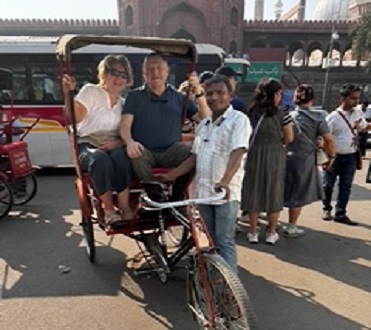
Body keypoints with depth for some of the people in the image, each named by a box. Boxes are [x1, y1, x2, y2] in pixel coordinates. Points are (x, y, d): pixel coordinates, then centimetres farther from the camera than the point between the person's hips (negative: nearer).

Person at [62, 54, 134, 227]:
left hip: (114, 147, 3)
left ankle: (125, 207, -22)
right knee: (101, 159, -37)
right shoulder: (90, 91, 7)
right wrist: (68, 93, -23)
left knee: (120, 157, -34)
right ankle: (109, 209, -23)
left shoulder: (124, 103, 19)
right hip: (88, 145, -2)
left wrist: (118, 142, -13)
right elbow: (75, 117, -9)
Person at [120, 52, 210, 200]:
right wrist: (130, 142, -23)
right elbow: (125, 125, -1)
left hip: (171, 151, 1)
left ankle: (175, 200, -9)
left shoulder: (179, 97, 15)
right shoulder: (135, 96, 13)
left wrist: (199, 94, -9)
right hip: (145, 150, -1)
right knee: (135, 154, -35)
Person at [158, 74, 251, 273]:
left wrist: (225, 181, -36)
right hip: (203, 190, 7)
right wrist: (170, 176, 7)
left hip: (226, 191, -6)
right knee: (209, 241, 16)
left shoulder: (238, 119, -6)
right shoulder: (203, 124, 15)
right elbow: (194, 156, 14)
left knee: (224, 242, -1)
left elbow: (237, 153, -20)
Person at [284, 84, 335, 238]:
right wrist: (331, 156, 1)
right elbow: (328, 139, -13)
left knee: (282, 192, 18)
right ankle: (291, 228, 19)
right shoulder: (317, 117, -8)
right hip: (305, 161, -3)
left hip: (286, 158, 3)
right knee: (298, 196, 9)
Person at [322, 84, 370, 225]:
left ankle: (340, 213, 18)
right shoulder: (333, 117, -14)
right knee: (328, 185, 8)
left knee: (346, 186, 8)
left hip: (350, 157, 4)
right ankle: (327, 209, 29)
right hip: (334, 156, -4)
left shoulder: (358, 113, 3)